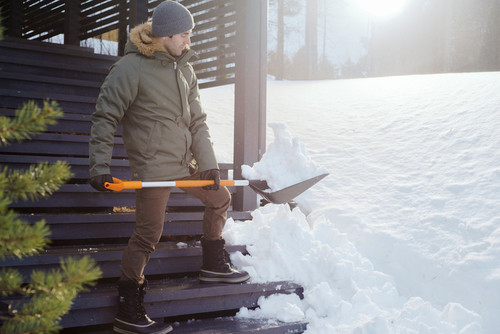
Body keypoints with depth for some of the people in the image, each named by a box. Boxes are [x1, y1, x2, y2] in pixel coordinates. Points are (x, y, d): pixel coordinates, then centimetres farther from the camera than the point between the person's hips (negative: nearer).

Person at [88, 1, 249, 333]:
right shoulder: (131, 68, -14)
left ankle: (214, 265, 38)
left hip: (186, 163, 8)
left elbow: (197, 121, 10)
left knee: (220, 198, 19)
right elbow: (105, 118, -13)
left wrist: (209, 164, 2)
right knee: (148, 234, -6)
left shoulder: (185, 69, 8)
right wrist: (100, 167, -18)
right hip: (154, 166, -8)